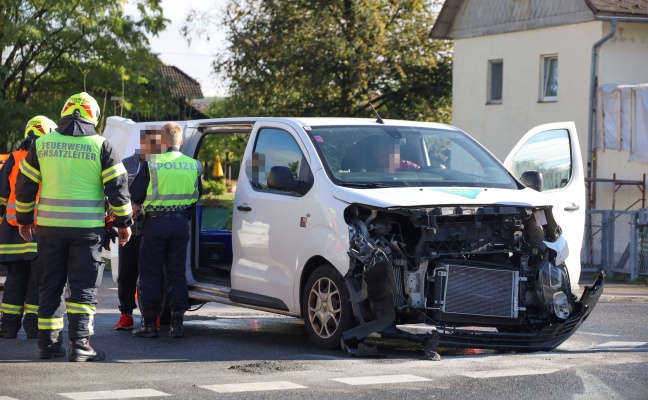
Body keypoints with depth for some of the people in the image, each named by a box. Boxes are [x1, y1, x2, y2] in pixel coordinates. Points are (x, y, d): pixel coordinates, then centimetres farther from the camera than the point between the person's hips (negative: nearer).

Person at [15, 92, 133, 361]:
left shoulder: (42, 144, 5)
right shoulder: (101, 145, -3)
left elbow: (24, 185, 9)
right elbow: (117, 187, -4)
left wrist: (24, 219, 21)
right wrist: (124, 222, 7)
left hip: (50, 227, 3)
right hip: (87, 227, -3)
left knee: (49, 287, 12)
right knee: (83, 287, 0)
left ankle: (48, 342, 14)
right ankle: (80, 344, -7)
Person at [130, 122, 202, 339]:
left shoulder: (152, 164, -11)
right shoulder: (193, 165, 0)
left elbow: (136, 195, -7)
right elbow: (196, 195, 11)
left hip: (156, 222, -3)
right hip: (181, 223, 3)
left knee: (150, 273, 5)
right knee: (177, 272, 10)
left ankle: (149, 323, 6)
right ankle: (177, 322, 7)